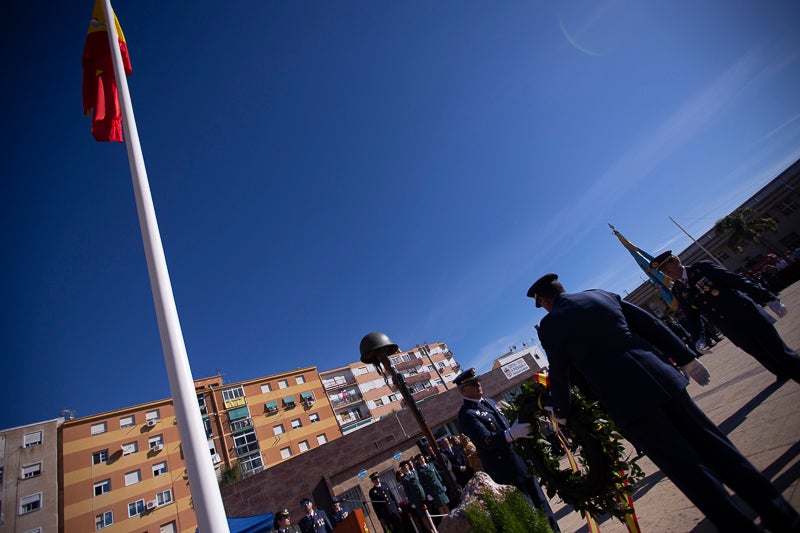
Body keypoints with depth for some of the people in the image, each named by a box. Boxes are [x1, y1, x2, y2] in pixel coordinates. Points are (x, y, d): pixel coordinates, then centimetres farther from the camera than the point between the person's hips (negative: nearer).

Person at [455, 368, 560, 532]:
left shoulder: (489, 402, 11)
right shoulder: (466, 413, -17)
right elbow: (485, 439, -29)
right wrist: (512, 434, -42)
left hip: (522, 461, 8)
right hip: (506, 471, -8)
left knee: (541, 504, 18)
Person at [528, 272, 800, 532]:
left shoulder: (549, 325, -2)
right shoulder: (602, 294, 12)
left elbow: (559, 374, 5)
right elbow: (651, 324, 12)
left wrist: (560, 413, 20)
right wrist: (686, 358, 19)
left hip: (624, 400, -5)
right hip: (662, 378, 6)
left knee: (689, 470, 5)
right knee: (713, 446, 17)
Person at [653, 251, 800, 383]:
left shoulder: (702, 267, -11)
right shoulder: (677, 291, 0)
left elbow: (737, 280, -11)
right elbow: (692, 315, 7)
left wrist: (768, 299, -14)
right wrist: (698, 337, 2)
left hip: (747, 315, -3)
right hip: (732, 331, 3)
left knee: (782, 353, 2)